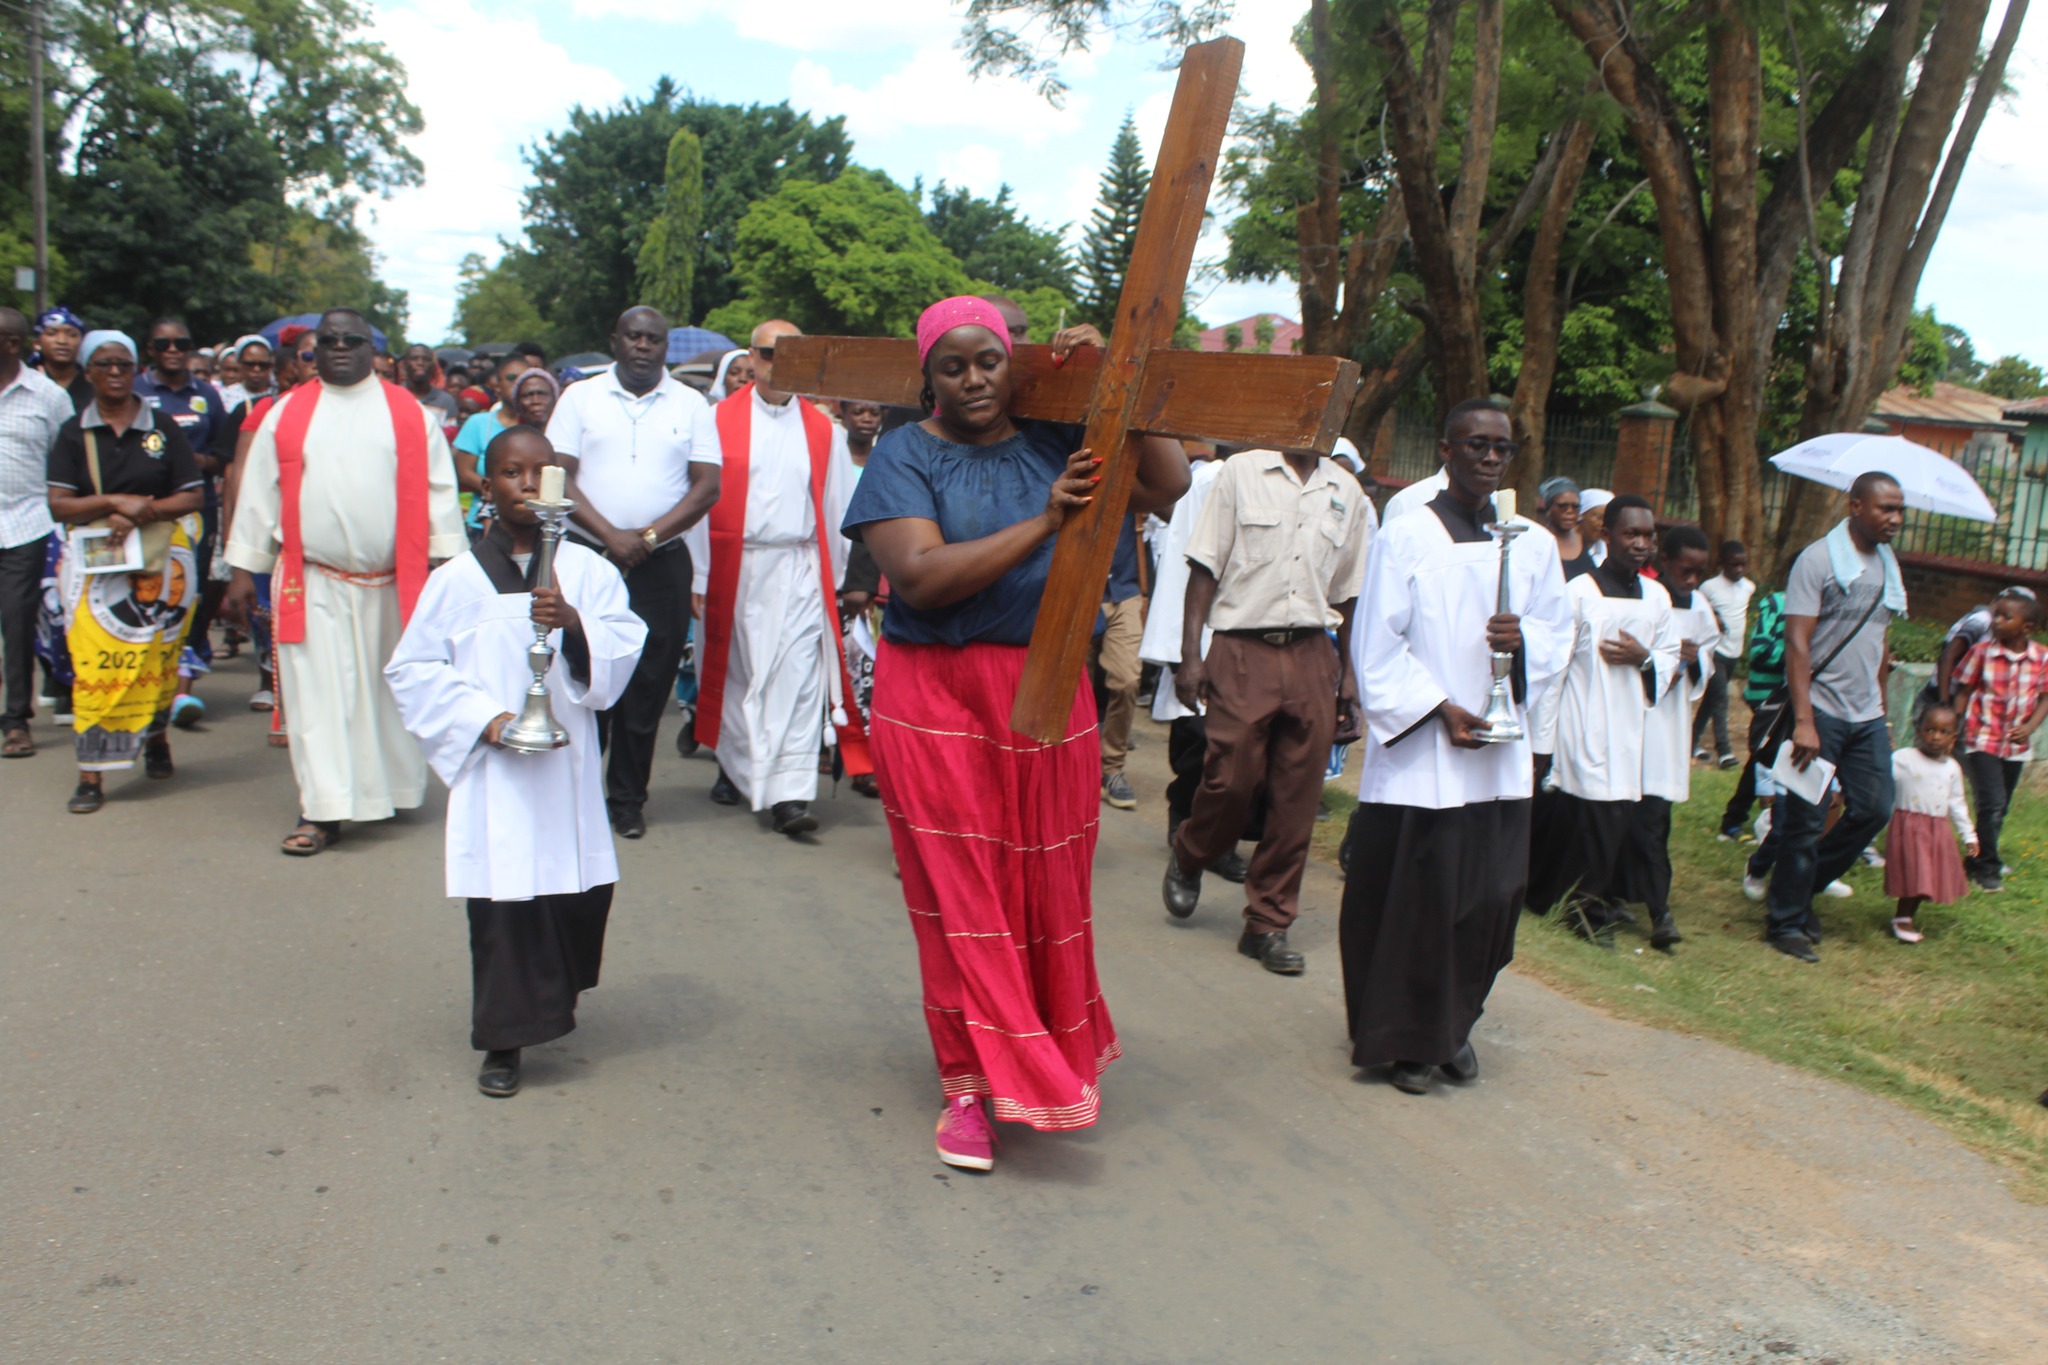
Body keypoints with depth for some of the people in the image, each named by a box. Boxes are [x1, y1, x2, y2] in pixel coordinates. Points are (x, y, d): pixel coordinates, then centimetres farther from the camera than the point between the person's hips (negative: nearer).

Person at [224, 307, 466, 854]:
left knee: (388, 688, 11)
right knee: (317, 692, -2)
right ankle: (321, 811, 0)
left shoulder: (409, 414, 7)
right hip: (311, 582, 0)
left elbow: (437, 491, 4)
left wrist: (448, 562, -3)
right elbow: (257, 494, 8)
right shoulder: (286, 414, 8)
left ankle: (392, 787, 27)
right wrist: (243, 570, 5)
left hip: (390, 583, 0)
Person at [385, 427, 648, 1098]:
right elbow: (411, 669, 3)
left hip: (568, 761, 2)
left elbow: (625, 647, -4)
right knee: (502, 902, -2)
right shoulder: (456, 579, 1)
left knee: (582, 888, 6)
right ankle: (504, 1042, 12)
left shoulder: (588, 571, 5)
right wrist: (483, 718, -9)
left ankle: (555, 992, 36)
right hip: (492, 769, -2)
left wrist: (575, 623, -24)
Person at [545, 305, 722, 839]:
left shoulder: (691, 405, 7)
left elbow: (706, 487, 0)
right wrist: (609, 535, -12)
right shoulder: (580, 397, 7)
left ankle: (628, 798, 14)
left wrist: (648, 537, -11)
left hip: (661, 563, 0)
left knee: (647, 684, 3)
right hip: (587, 556, 0)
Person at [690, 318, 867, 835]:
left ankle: (788, 795, -9)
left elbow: (836, 508, 9)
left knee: (798, 676, -8)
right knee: (734, 673, 10)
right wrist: (700, 577, -4)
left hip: (799, 571, 0)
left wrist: (833, 578, 6)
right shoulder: (720, 420, 3)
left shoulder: (823, 430, 7)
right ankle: (736, 767, 30)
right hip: (733, 569, 0)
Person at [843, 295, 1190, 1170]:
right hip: (937, 696, -3)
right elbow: (919, 575, -17)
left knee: (1047, 883, 11)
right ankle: (973, 1086, 14)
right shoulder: (904, 456, -2)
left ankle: (1053, 1055, 32)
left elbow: (1169, 482, -1)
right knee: (960, 892, 2)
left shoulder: (1054, 443, 7)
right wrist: (1043, 523, -20)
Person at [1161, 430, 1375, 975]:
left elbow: (1348, 594, 16)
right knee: (1231, 780, -4)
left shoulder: (1347, 494, 11)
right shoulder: (1242, 472, 3)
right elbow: (1205, 567, 0)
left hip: (1312, 658, 3)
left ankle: (1268, 924, 17)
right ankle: (1188, 857, 28)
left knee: (1297, 798, 3)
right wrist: (1191, 655, -7)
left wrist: (1348, 675, 11)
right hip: (1243, 650, -3)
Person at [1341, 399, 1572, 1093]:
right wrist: (1440, 709, -12)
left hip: (1501, 756, 4)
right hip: (1416, 755, -4)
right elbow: (1377, 645, -5)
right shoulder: (1404, 537, -3)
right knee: (1415, 899, -1)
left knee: (1492, 896, 5)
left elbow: (1559, 630, 15)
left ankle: (1454, 1025, 26)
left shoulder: (1532, 544, 10)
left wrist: (1524, 638, -8)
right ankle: (1407, 1039, 15)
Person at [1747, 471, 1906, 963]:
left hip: (1867, 717, 7)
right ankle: (1786, 922, 11)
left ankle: (1802, 889, 24)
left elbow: (1878, 642, 18)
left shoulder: (1887, 564, 11)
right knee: (1805, 819, -1)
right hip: (1822, 711, -7)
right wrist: (1804, 721, -22)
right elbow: (1797, 644, -16)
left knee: (1874, 809, 7)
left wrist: (1881, 711, 15)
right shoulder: (1819, 559, -11)